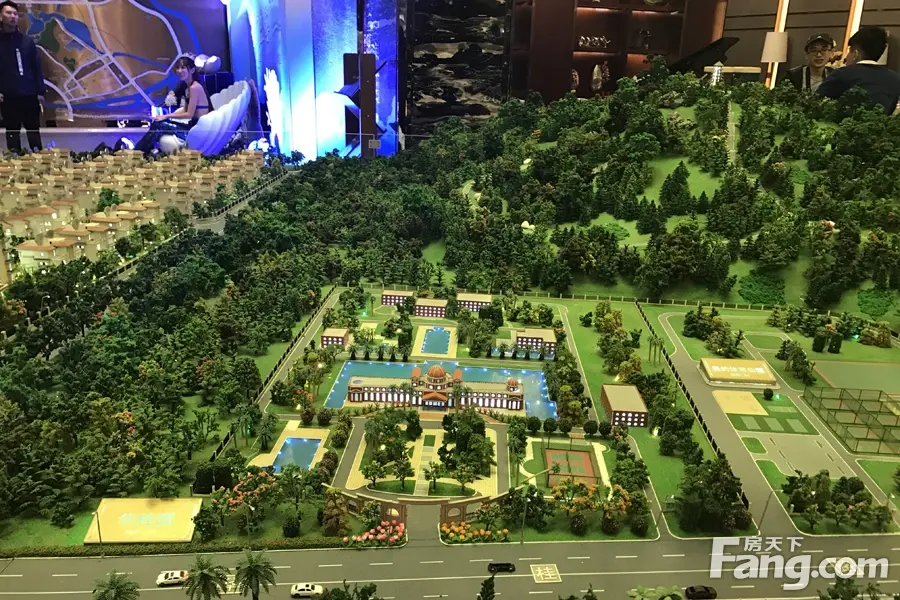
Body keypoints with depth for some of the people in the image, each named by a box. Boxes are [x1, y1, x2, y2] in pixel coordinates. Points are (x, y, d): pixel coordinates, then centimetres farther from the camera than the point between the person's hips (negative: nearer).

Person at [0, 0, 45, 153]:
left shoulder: (27, 40, 7)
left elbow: (36, 67, 7)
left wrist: (40, 92, 0)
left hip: (29, 94, 1)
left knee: (34, 130, 9)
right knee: (12, 132, 5)